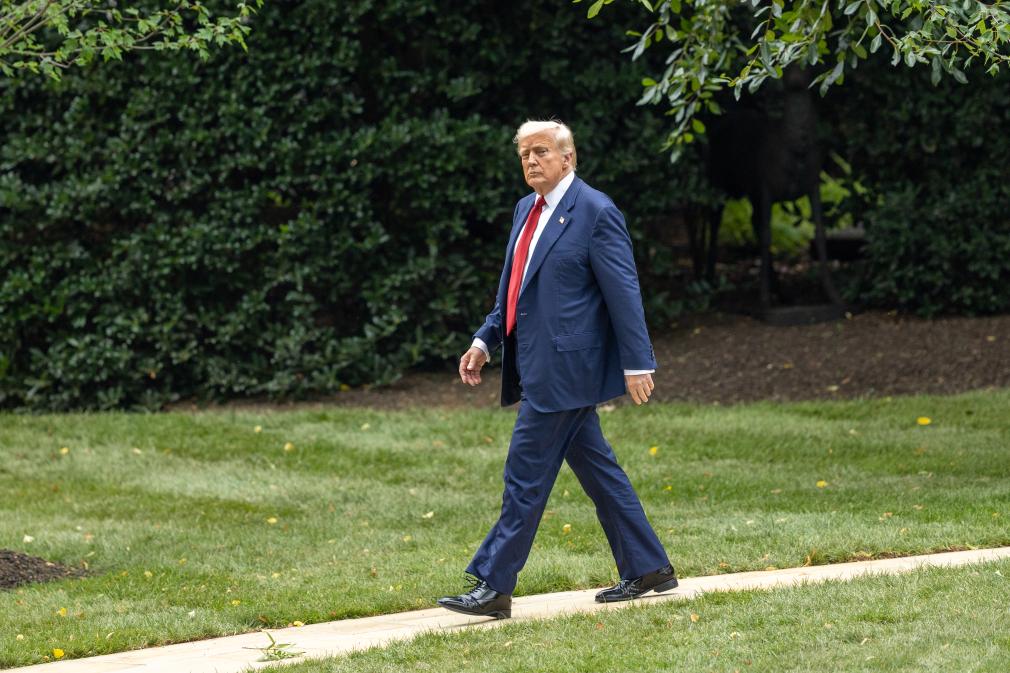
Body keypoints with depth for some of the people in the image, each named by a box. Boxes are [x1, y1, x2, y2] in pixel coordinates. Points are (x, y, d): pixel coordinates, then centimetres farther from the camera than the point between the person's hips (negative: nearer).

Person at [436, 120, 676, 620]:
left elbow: (624, 293, -12)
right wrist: (484, 340, 12)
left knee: (526, 476, -8)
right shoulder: (526, 210, 15)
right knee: (596, 470, 13)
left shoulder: (596, 213, -10)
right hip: (538, 367, 9)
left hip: (563, 368, -9)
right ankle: (647, 568, 21)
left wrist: (636, 364, -14)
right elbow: (512, 291, 22)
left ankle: (493, 586, -5)